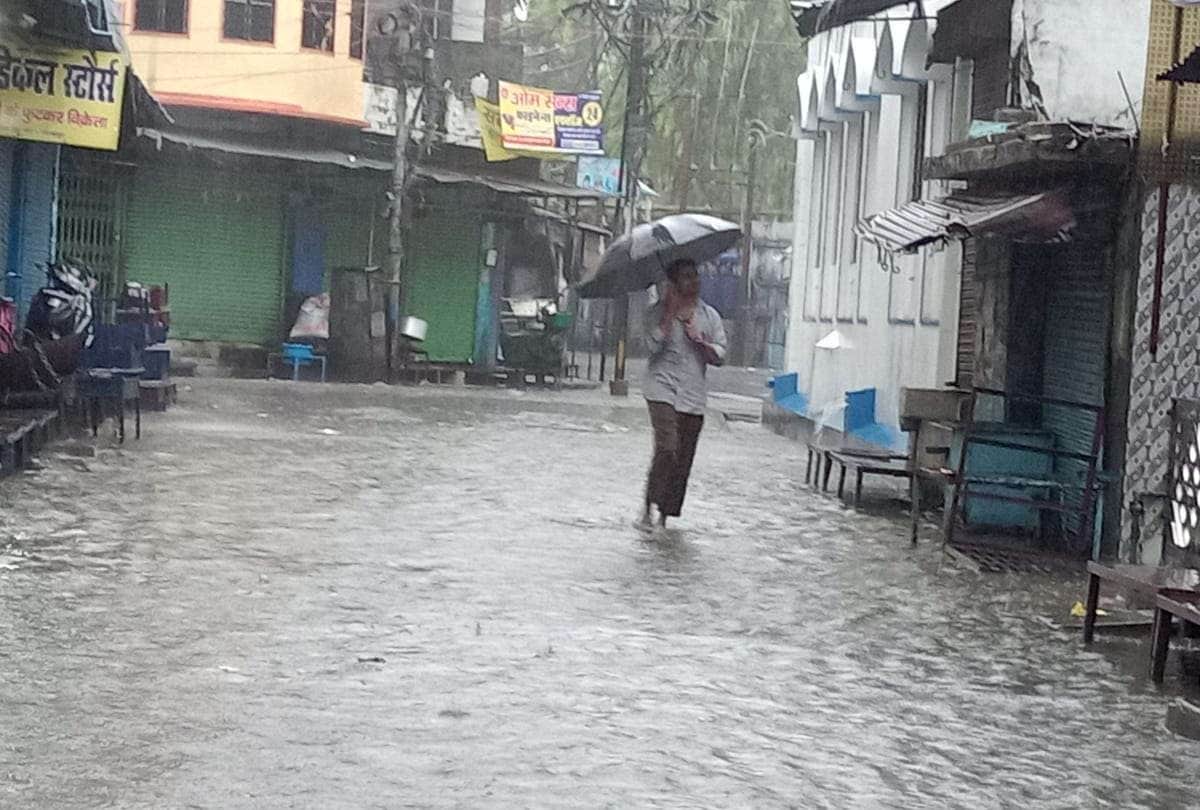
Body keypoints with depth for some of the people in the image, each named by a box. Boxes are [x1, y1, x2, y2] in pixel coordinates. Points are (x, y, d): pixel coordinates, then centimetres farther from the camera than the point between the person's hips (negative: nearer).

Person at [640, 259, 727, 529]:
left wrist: (700, 341, -9)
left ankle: (665, 515, 13)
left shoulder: (710, 316, 12)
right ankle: (649, 505, -13)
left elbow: (720, 356, 8)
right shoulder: (659, 312, 2)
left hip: (693, 396, 4)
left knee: (683, 458, 4)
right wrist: (671, 311, -14)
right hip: (662, 388, -4)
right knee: (667, 448, -21)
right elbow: (654, 344, -15)